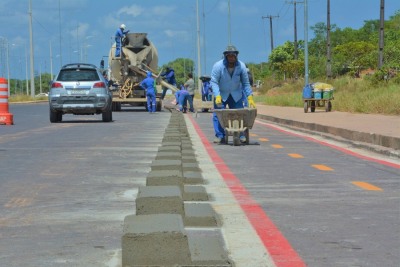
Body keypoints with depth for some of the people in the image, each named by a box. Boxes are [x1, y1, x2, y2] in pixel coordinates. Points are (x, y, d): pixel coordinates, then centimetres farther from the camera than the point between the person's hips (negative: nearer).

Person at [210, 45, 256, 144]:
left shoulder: (241, 66, -13)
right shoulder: (218, 66, -20)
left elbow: (246, 83, -5)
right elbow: (214, 82, -20)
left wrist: (250, 98, -10)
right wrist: (217, 96, -31)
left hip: (236, 95, 2)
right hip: (221, 94, -2)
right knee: (218, 114, -11)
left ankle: (241, 135, 0)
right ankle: (220, 136, -7)